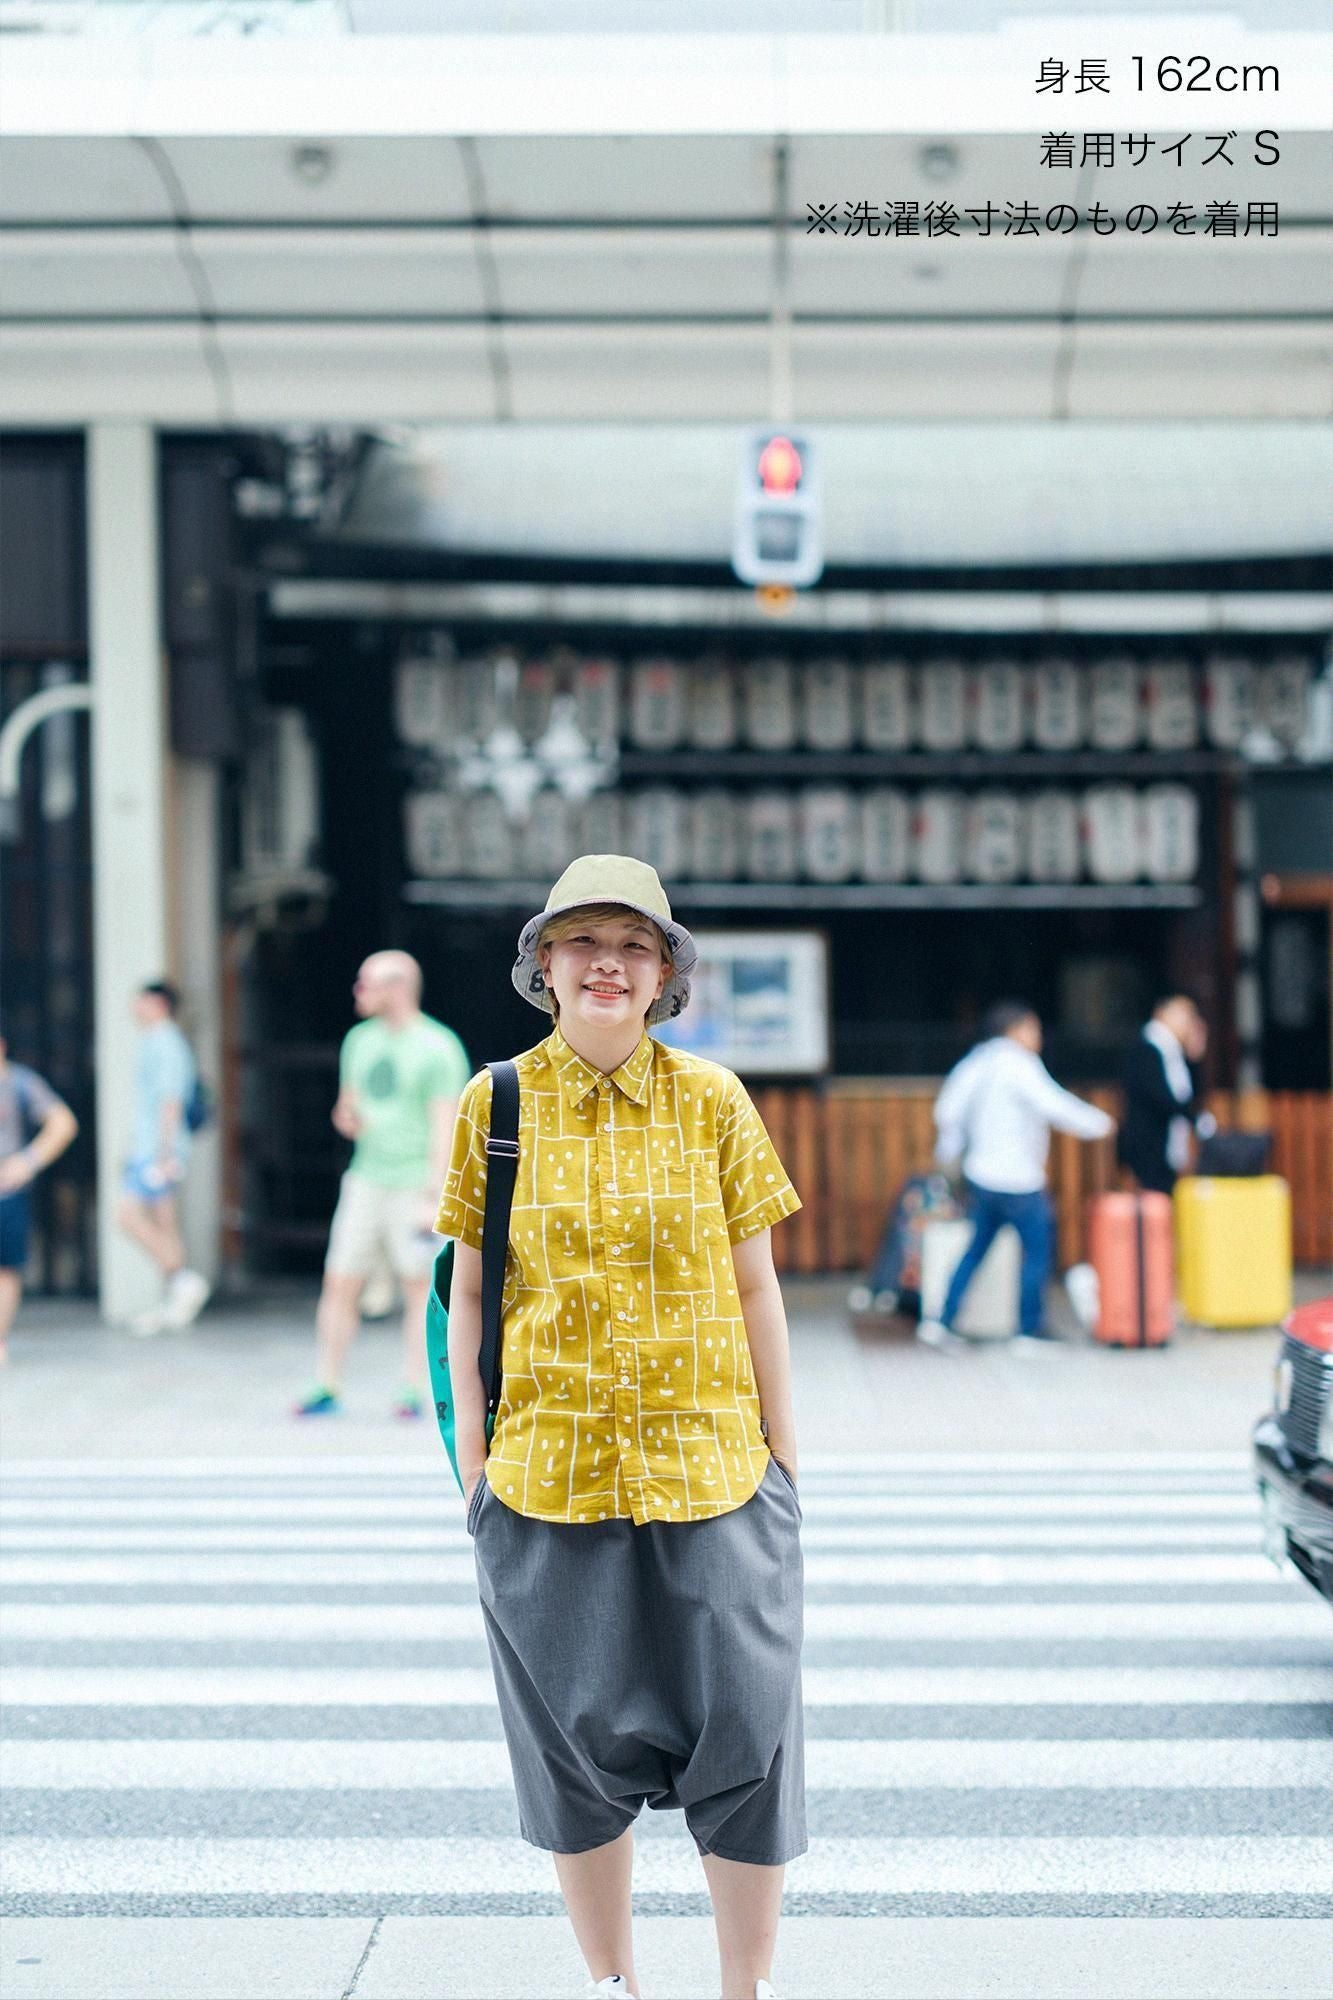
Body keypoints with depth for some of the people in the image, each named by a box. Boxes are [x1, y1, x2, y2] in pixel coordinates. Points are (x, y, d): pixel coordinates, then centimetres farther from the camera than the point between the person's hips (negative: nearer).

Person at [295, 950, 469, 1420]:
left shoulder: (437, 1047, -8)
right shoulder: (360, 1039, 13)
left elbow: (445, 1126, -13)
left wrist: (433, 1195, -19)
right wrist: (345, 1118, -1)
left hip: (415, 1183, -6)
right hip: (366, 1181, 6)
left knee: (419, 1285, 1)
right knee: (339, 1283, 0)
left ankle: (412, 1391, 6)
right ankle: (327, 1389, 6)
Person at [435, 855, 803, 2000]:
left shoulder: (712, 1102, 1)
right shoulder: (495, 1104, 1)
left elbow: (755, 1285, 4)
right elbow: (470, 1290, 5)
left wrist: (783, 1452, 4)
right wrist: (473, 1455, 2)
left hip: (710, 1466, 0)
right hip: (547, 1471, 0)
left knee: (744, 1731, 1)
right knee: (578, 1738, 9)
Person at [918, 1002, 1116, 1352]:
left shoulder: (977, 1062, 9)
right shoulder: (1019, 1064, -15)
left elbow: (948, 1110, 12)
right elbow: (1054, 1105, -21)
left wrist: (949, 1150, 28)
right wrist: (1099, 1123, -9)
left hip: (981, 1176, 8)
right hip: (1017, 1181, -8)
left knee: (976, 1250, 15)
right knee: (1038, 1250, 3)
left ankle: (942, 1322, 11)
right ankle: (1030, 1330, 6)